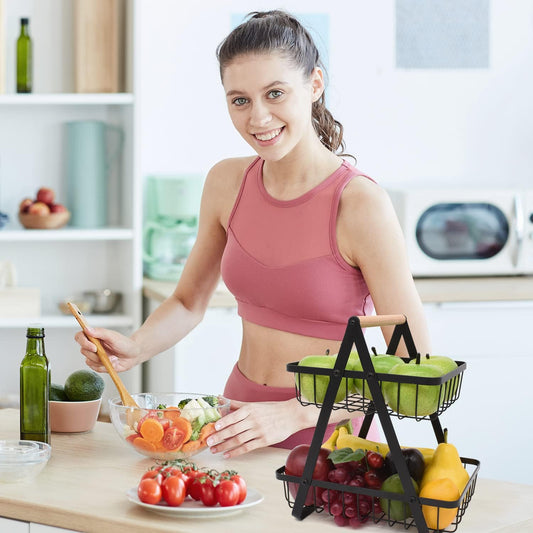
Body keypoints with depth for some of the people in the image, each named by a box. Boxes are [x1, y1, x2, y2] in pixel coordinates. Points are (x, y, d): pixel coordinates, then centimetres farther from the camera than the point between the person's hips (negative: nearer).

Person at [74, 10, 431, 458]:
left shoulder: (359, 203, -15)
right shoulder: (227, 183, 3)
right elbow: (189, 302, 17)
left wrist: (295, 414, -20)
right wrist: (133, 349, -3)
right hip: (241, 429, 5)